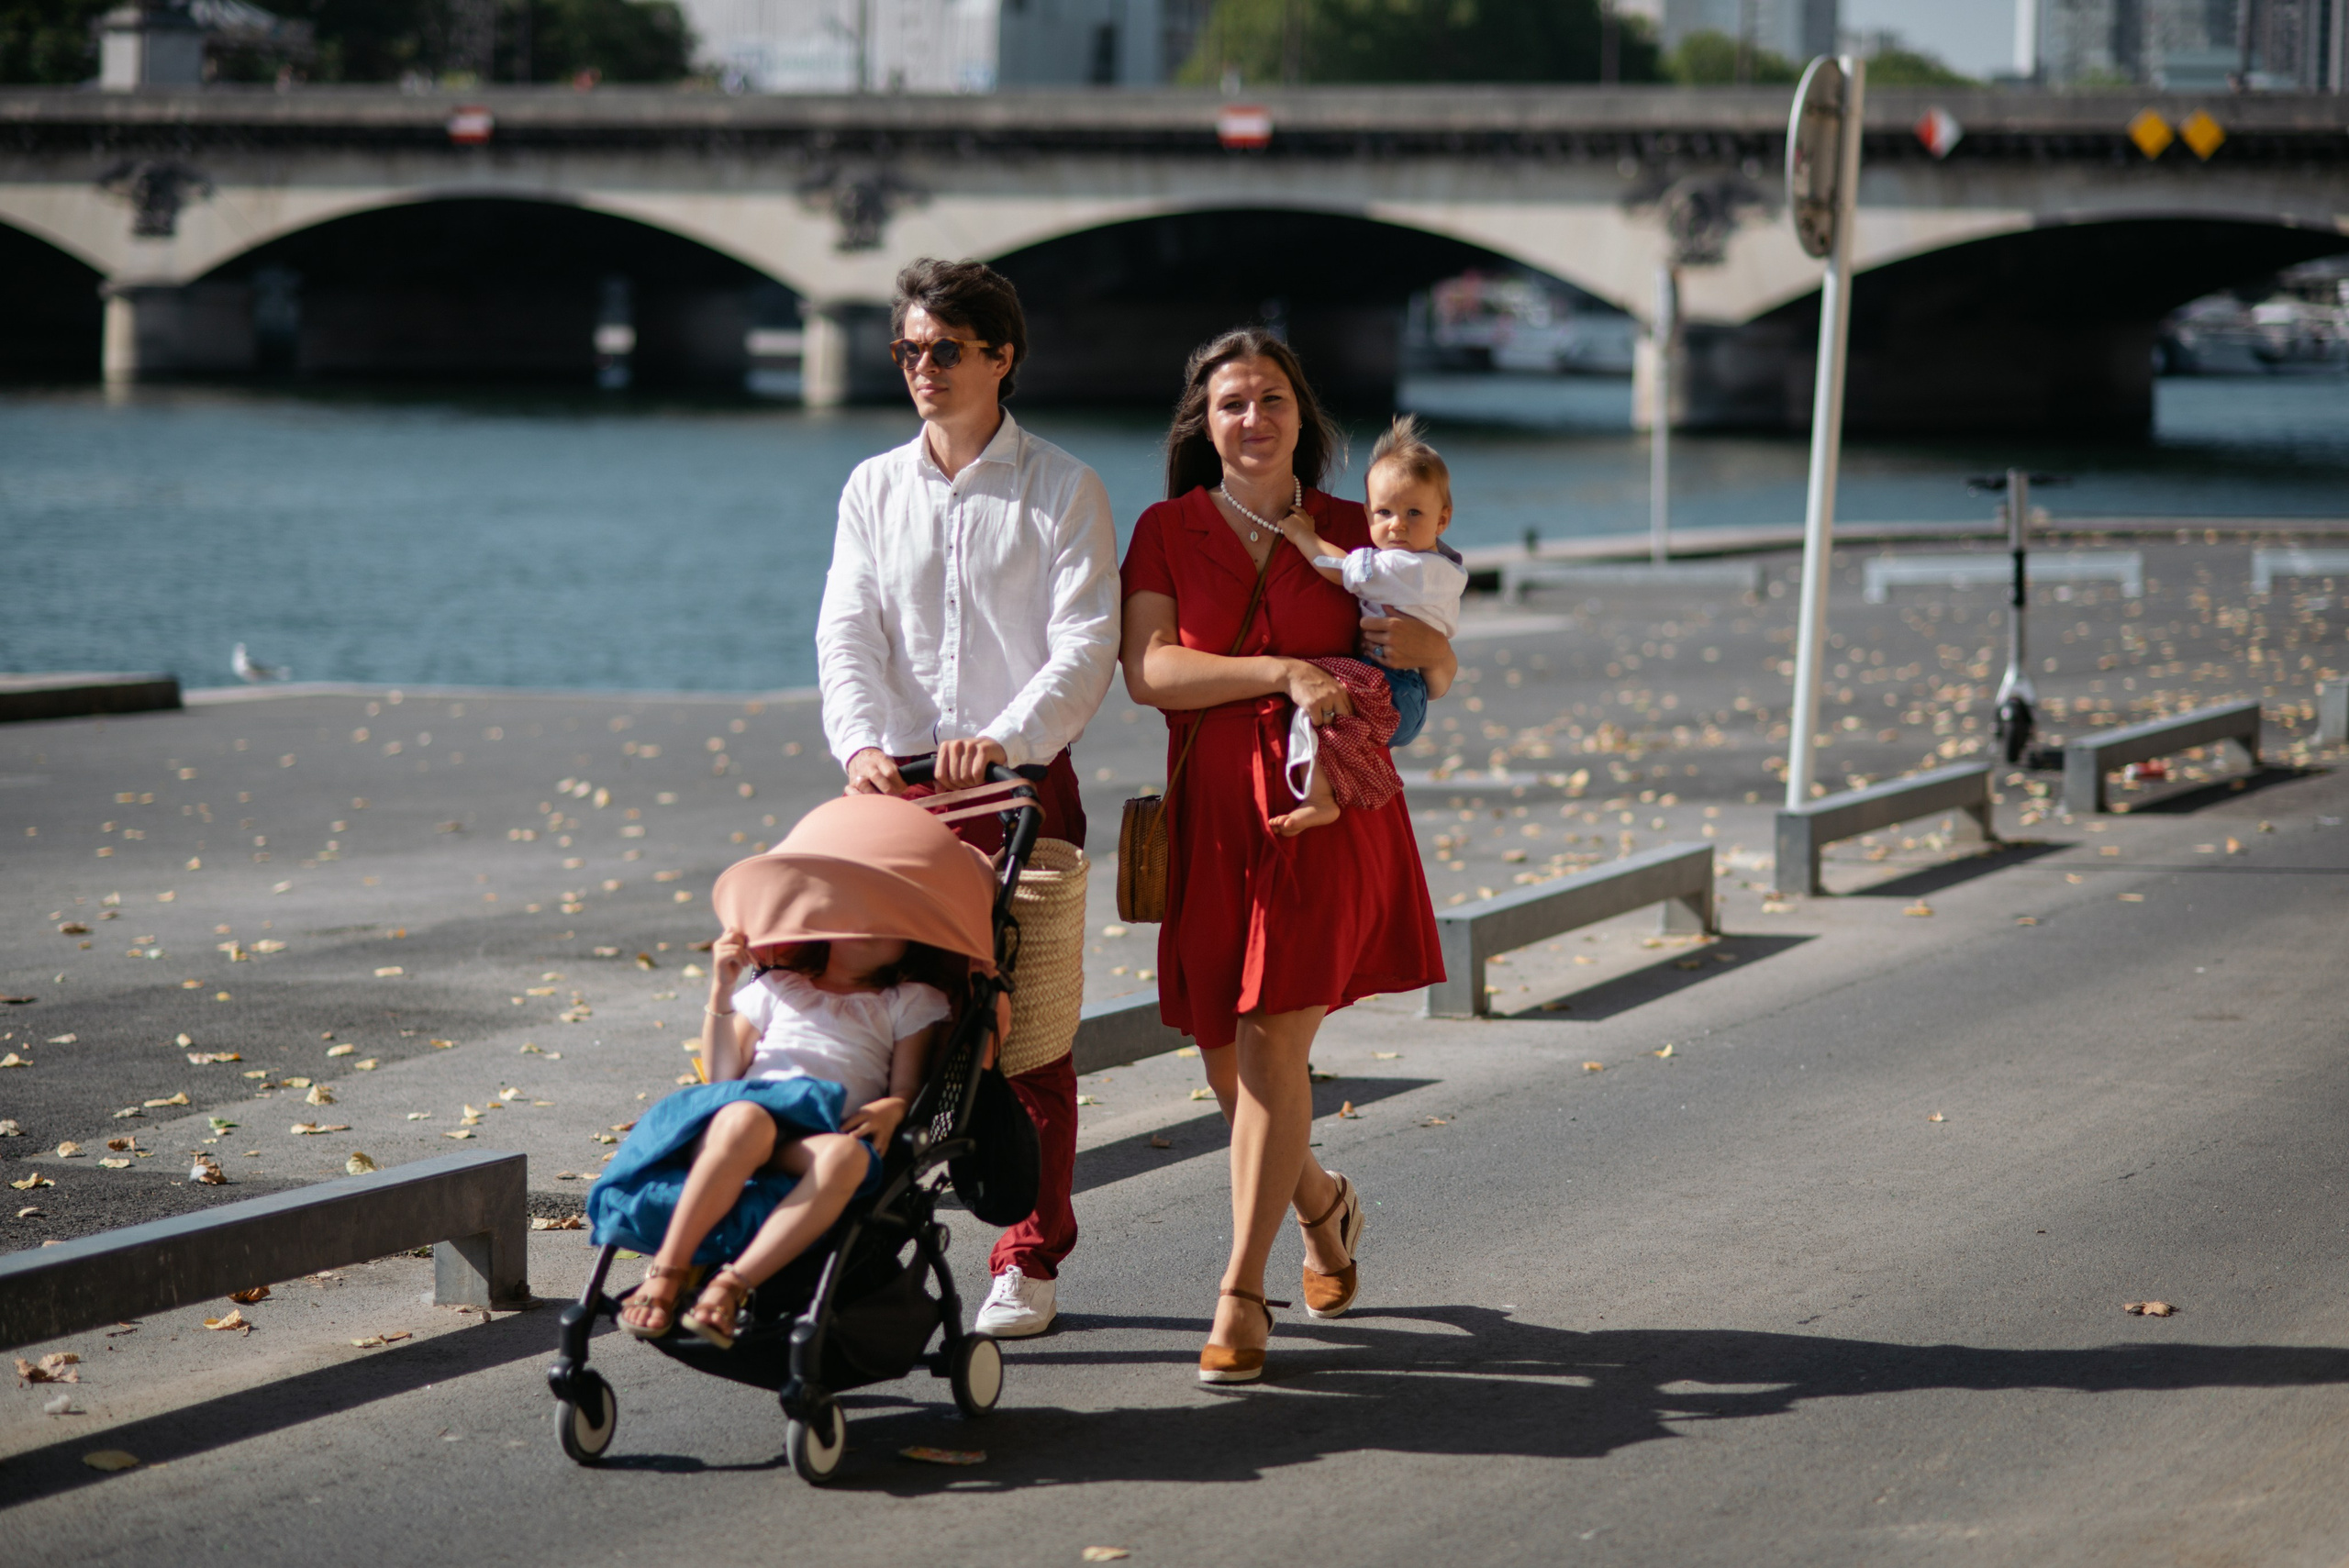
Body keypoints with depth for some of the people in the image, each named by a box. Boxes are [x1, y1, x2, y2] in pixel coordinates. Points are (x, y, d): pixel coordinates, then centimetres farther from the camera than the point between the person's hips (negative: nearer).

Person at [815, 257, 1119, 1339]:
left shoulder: (1063, 492, 2)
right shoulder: (874, 490, 12)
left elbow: (1085, 646, -8)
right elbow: (847, 633, 3)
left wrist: (1004, 738, -25)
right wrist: (862, 742, -17)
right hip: (896, 784, 3)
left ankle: (1029, 1261, 9)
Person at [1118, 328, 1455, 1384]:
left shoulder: (1351, 535, 8)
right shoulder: (1167, 533, 5)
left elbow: (1440, 679, 15)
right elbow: (1147, 672, -9)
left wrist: (1427, 646, -9)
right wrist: (1284, 673, -18)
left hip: (1331, 816, -1)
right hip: (1213, 820, 2)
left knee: (1270, 1043, -12)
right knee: (1226, 1061, 6)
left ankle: (1241, 1295, -9)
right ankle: (1321, 1205, 37)